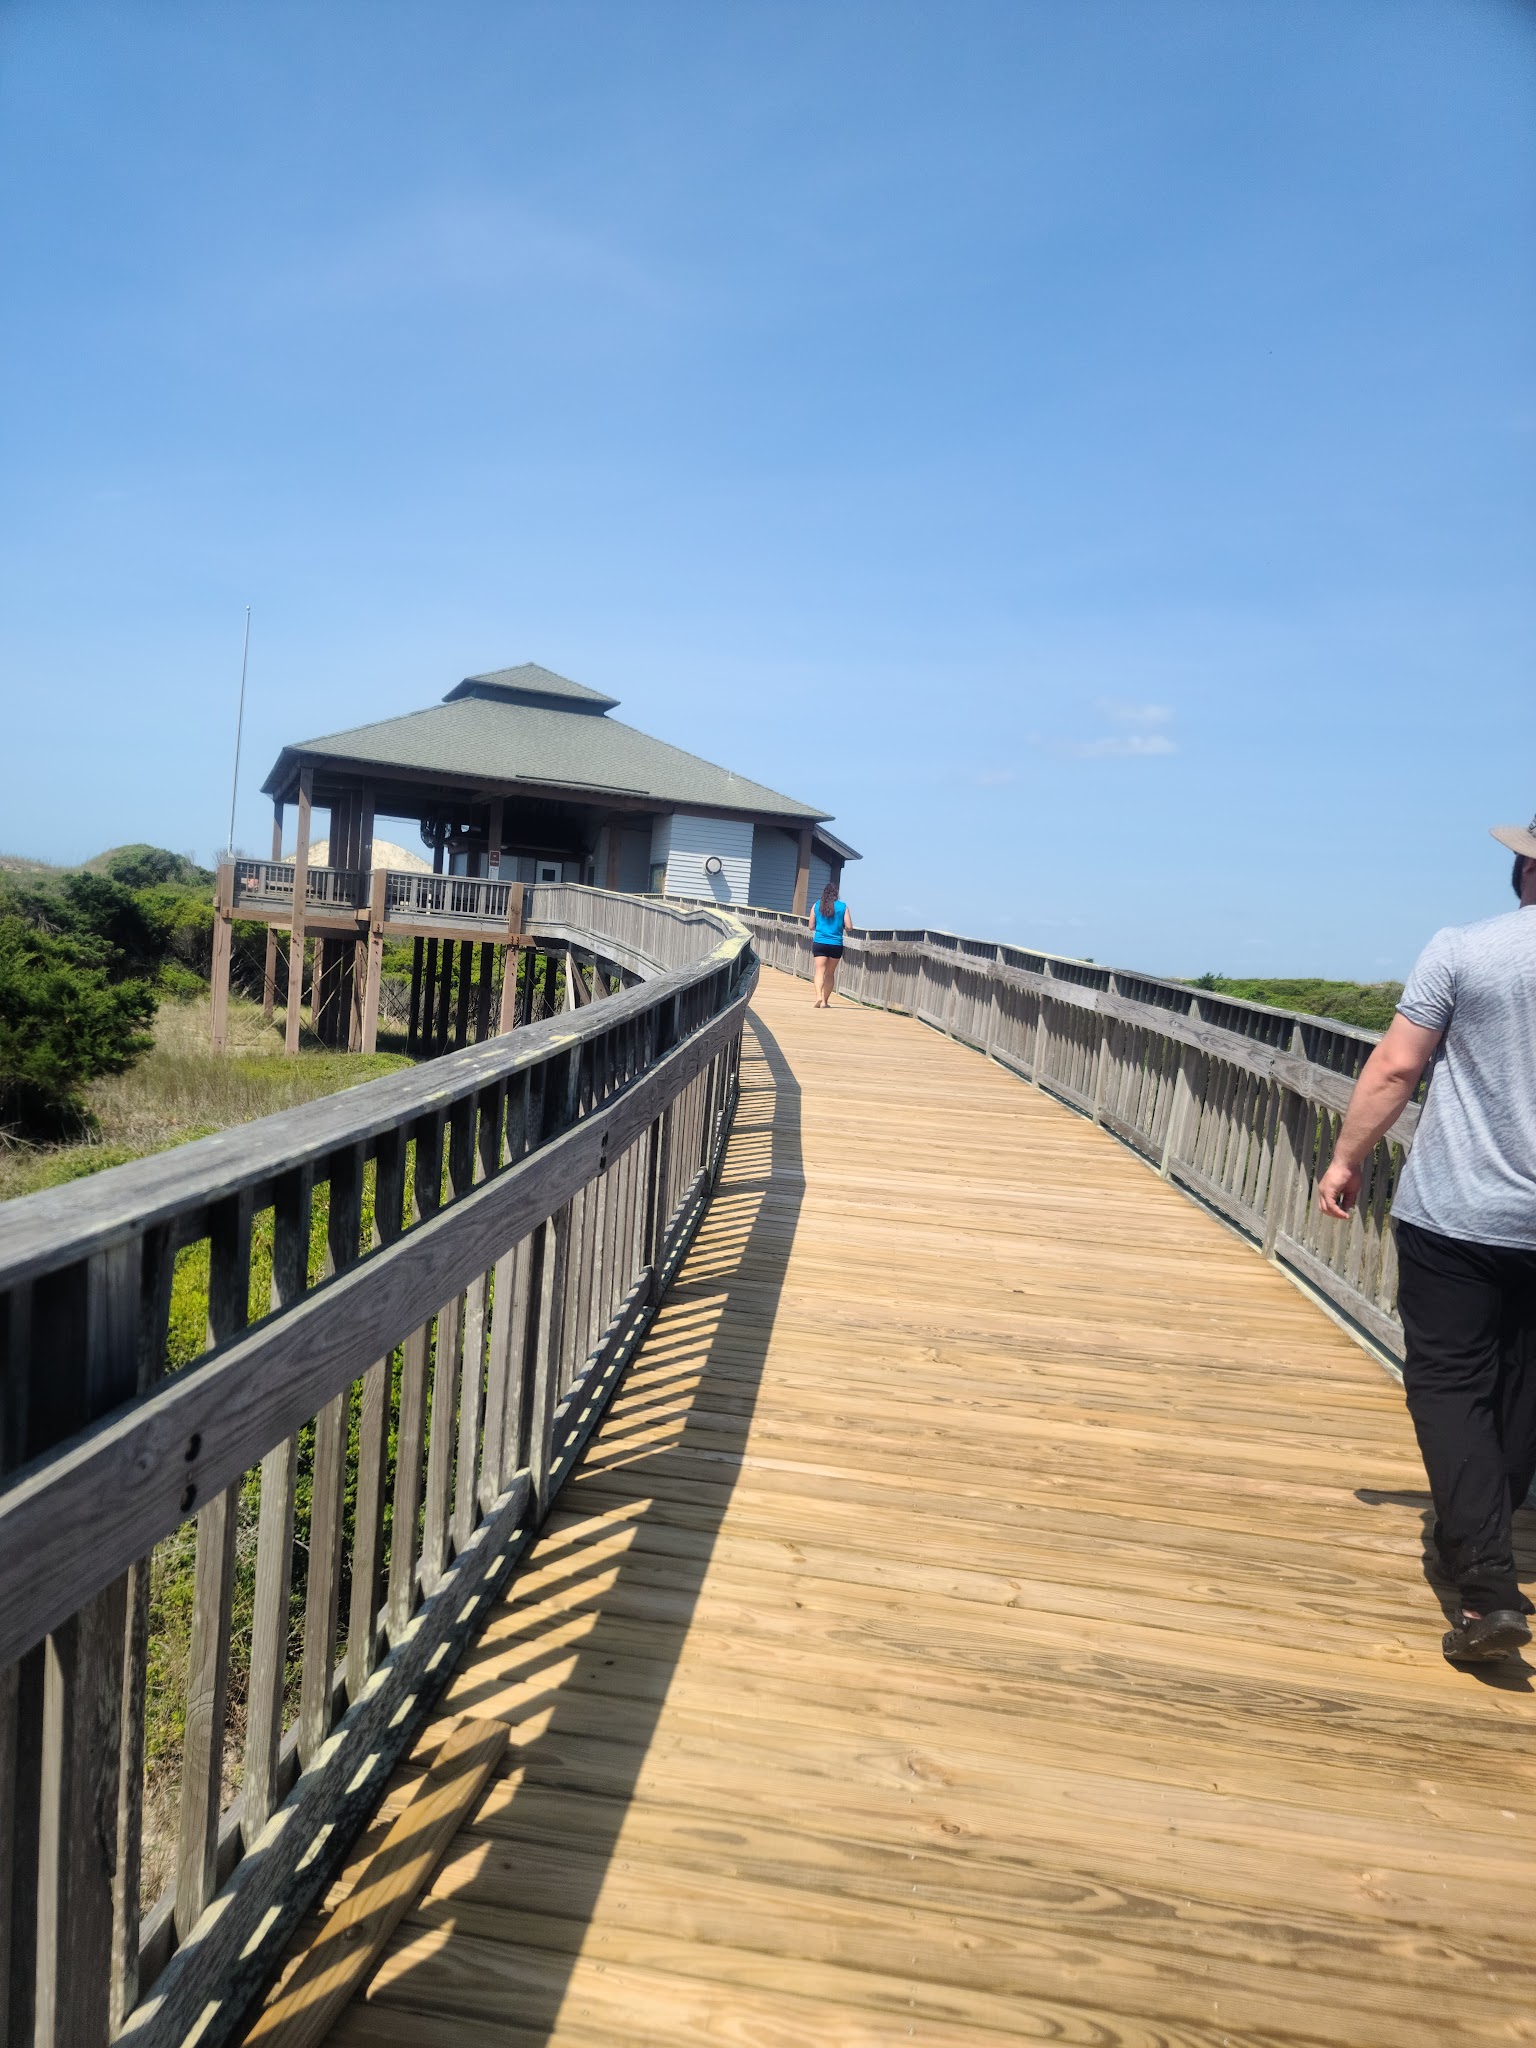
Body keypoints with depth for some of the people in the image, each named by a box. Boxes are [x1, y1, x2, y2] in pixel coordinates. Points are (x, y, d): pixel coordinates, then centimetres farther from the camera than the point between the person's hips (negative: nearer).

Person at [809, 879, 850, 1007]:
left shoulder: (816, 906, 3)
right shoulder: (843, 906, 1)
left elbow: (811, 927, 7)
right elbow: (848, 927, -2)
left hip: (819, 943, 0)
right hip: (836, 945, 1)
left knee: (820, 972, -5)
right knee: (830, 973, 14)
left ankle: (819, 996, -28)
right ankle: (825, 1001, 16)